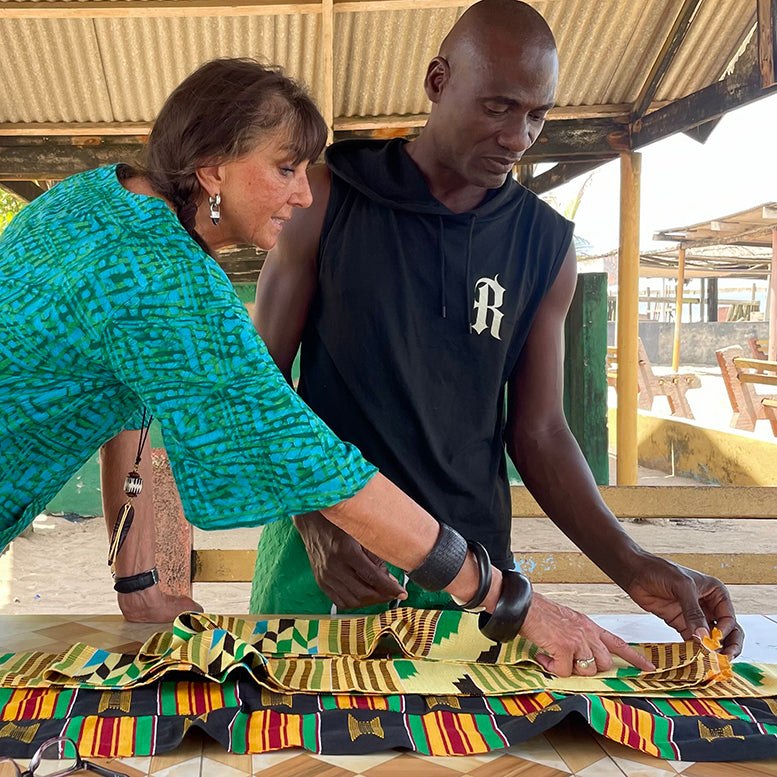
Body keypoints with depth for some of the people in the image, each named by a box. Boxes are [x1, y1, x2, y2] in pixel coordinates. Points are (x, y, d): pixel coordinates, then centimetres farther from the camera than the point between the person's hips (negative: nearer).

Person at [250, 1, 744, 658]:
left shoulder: (547, 246, 4)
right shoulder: (329, 201, -3)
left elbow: (537, 431, 5)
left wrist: (631, 565, -8)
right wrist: (314, 517, -18)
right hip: (321, 545, -1)